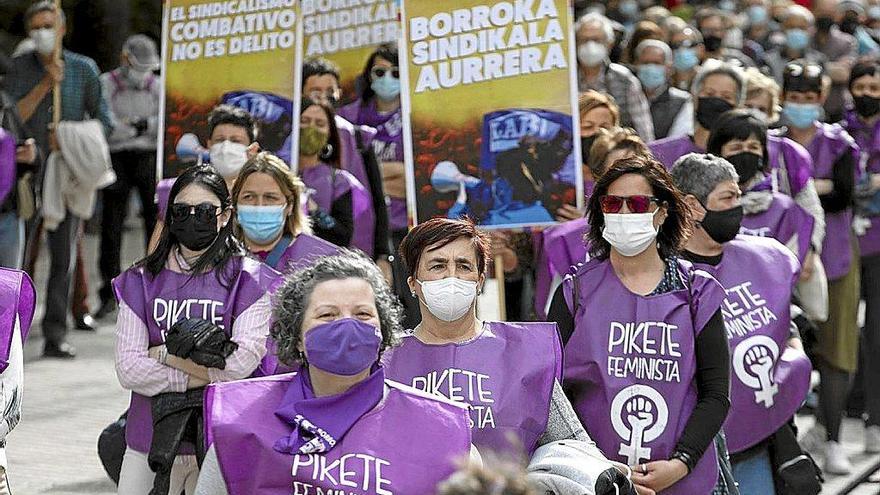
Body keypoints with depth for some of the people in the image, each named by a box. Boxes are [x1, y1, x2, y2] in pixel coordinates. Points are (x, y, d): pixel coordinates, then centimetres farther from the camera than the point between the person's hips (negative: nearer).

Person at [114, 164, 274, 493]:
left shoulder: (247, 279, -1)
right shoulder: (141, 280, 6)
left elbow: (242, 362, -14)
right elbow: (128, 370, -3)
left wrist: (164, 354, -8)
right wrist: (203, 377, -11)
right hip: (149, 440, 3)